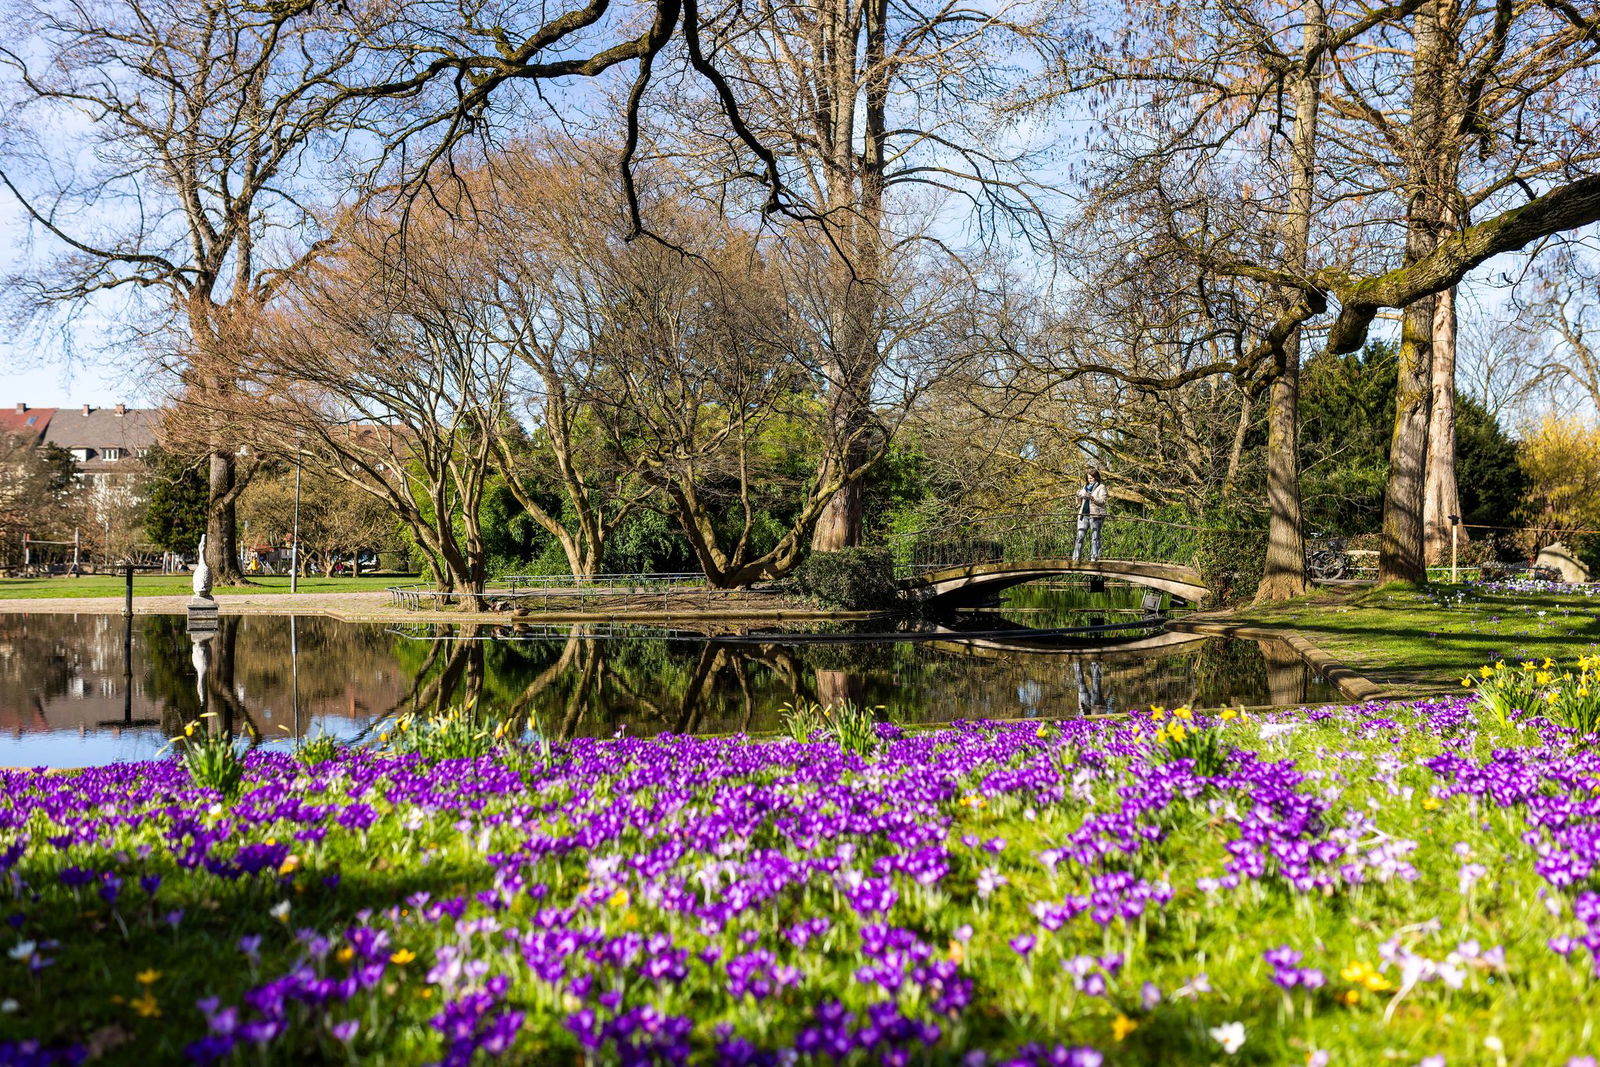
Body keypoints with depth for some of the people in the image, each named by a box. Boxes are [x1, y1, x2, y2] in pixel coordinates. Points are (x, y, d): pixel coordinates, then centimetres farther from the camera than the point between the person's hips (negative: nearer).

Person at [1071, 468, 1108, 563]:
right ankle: (1075, 558, -4)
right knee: (1080, 536, -2)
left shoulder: (1101, 487, 4)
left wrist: (1091, 498, -21)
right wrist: (1079, 496, 3)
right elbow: (1079, 503, 24)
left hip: (1095, 515, -5)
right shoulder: (1085, 487, 20)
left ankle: (1094, 557, -3)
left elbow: (1102, 501, -9)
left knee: (1095, 537, -4)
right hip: (1084, 514, 5)